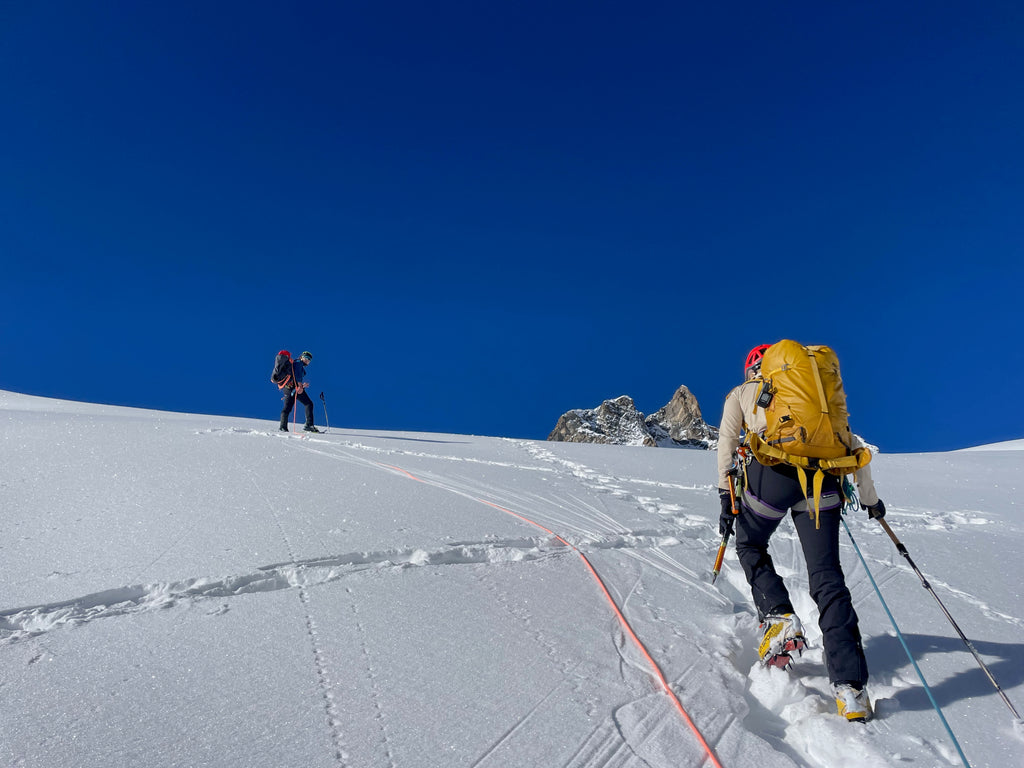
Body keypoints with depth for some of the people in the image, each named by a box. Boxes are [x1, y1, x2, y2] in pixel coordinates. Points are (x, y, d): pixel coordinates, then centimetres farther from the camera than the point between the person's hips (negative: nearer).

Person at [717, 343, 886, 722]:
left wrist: (726, 496, 3)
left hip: (773, 469, -3)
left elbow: (727, 441, 8)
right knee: (827, 575, 4)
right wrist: (869, 497, 34)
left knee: (750, 546, 23)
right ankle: (850, 685, -5)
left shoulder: (741, 393, 23)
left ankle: (779, 618, 3)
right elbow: (851, 444, 27)